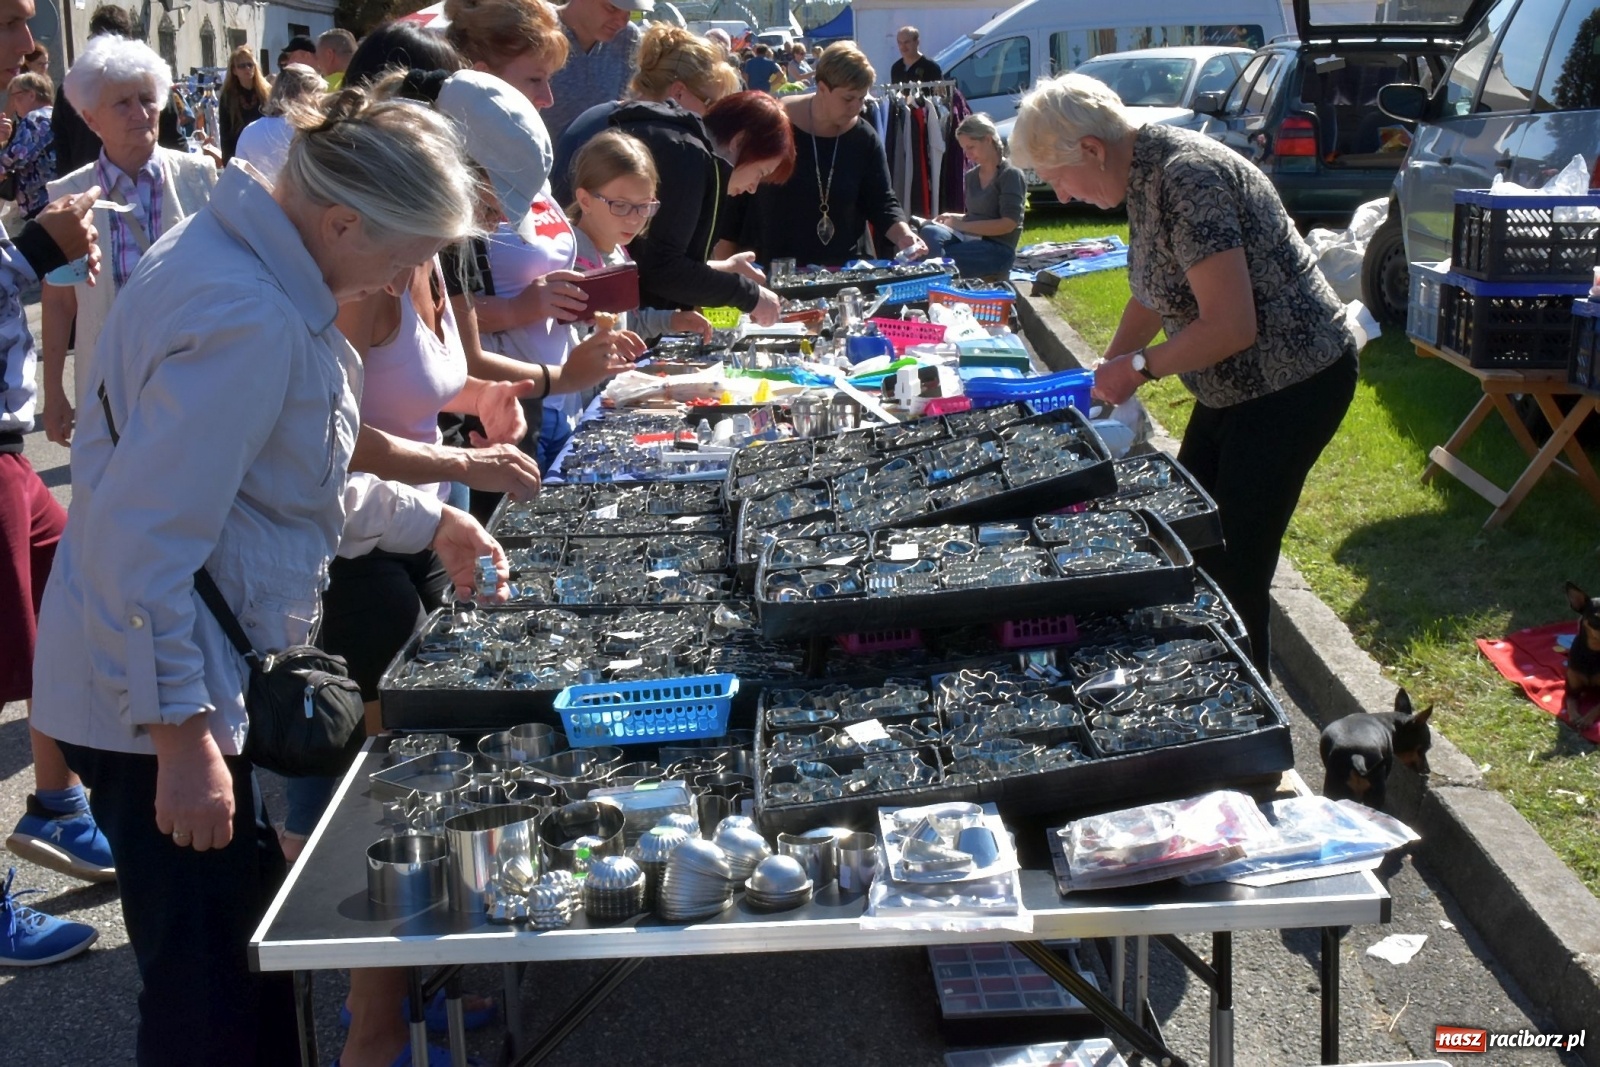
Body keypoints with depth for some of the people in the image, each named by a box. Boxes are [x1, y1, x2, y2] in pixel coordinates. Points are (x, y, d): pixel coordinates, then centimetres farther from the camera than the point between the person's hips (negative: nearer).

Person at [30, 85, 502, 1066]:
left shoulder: (238, 258, 8)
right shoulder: (249, 321, -25)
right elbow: (143, 549, -27)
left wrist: (424, 520, 21)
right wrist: (184, 740, -24)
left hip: (202, 684, 10)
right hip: (165, 707, -10)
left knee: (257, 965, 21)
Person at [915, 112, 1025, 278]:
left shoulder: (1011, 175, -5)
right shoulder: (971, 176, 16)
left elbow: (1008, 224, -14)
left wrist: (963, 225, -13)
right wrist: (953, 217, 3)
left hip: (997, 249, -6)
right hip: (970, 239, 6)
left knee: (938, 257, -31)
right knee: (930, 232, -28)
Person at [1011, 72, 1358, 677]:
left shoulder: (1185, 180, -26)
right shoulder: (1144, 177, 4)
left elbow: (1231, 326, -29)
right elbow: (1153, 293, 18)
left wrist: (1139, 366, -17)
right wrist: (1106, 372, 9)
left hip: (1292, 385, -10)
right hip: (1235, 388, 10)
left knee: (1234, 576, -6)